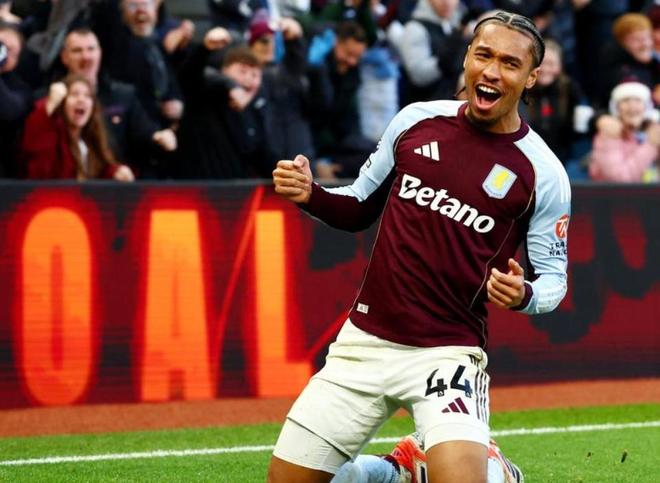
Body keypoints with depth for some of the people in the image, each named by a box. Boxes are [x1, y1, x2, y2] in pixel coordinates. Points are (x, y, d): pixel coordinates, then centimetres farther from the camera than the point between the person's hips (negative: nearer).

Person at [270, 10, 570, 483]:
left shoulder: (543, 173, -5)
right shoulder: (417, 120, 4)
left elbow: (553, 276, 2)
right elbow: (360, 208, 16)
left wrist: (524, 294, -20)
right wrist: (310, 195, -4)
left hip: (450, 353, -4)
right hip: (365, 341, 4)